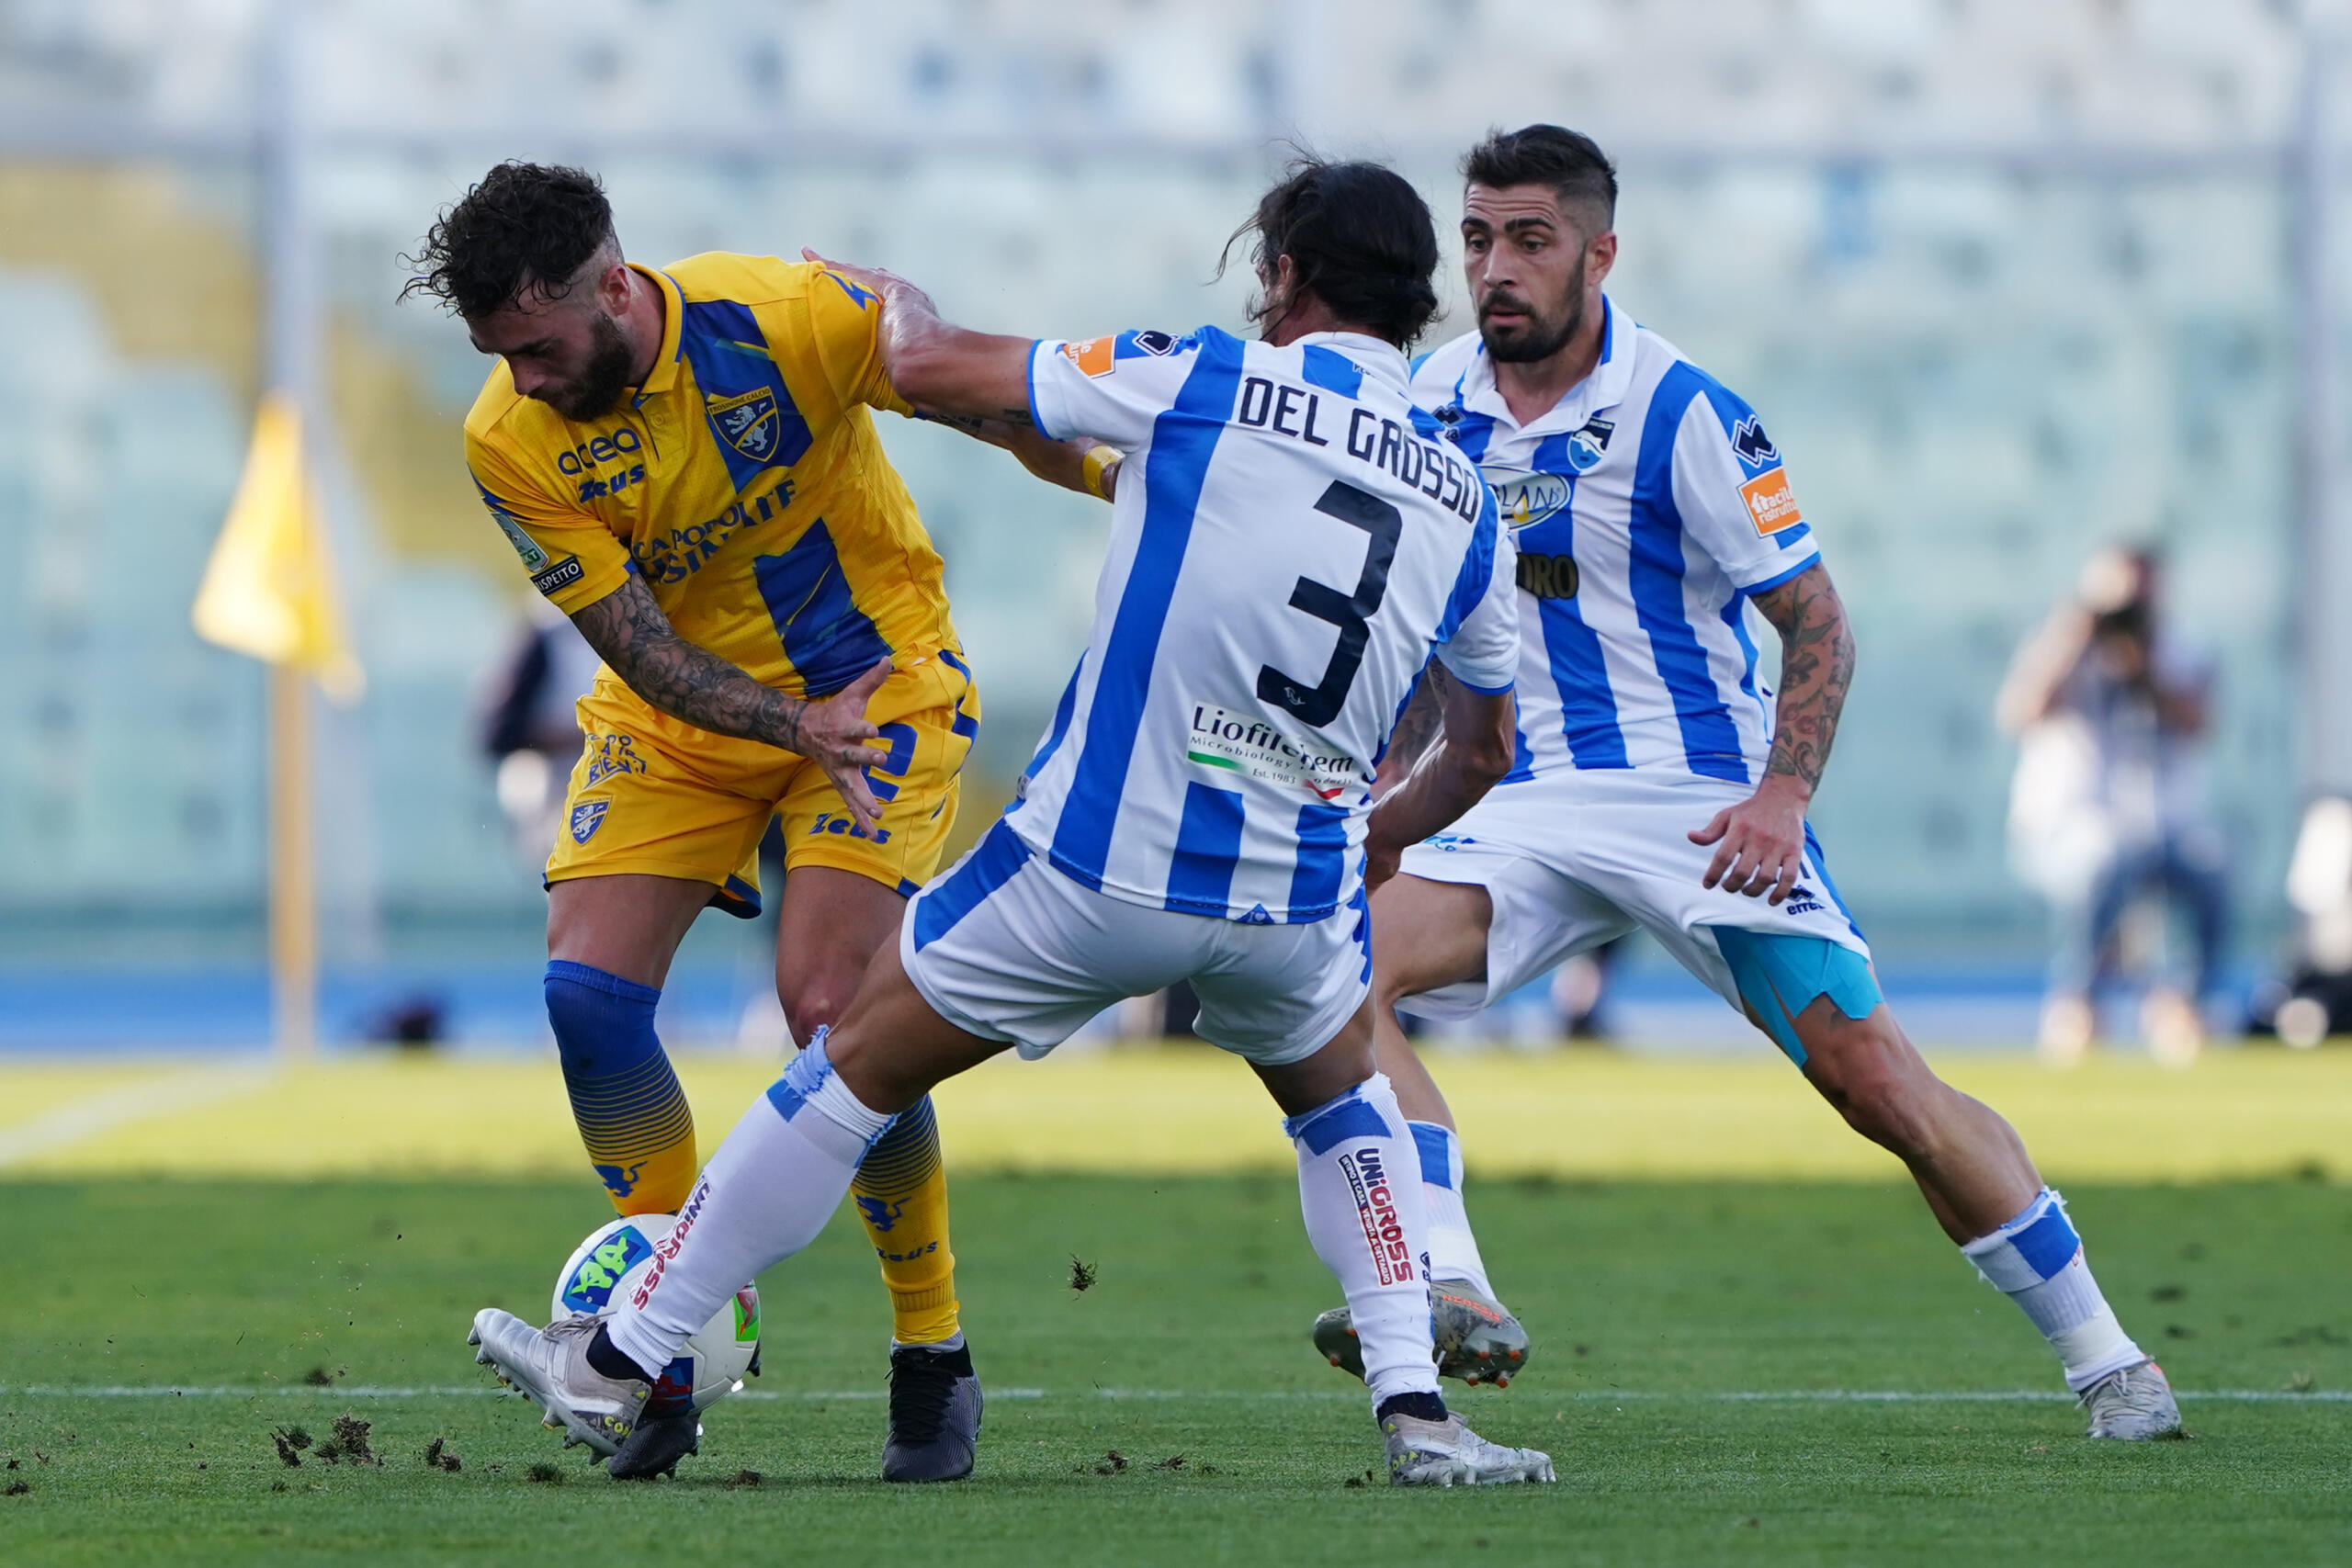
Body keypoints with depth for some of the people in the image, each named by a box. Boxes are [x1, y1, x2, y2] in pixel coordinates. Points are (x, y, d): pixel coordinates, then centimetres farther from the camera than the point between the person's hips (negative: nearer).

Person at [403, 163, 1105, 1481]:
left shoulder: (789, 315, -25)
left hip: (881, 682, -3)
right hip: (678, 717, 4)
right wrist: (796, 724, -31)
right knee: (586, 989, -13)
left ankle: (936, 1358, -2)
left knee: (833, 1012, -17)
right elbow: (638, 645, -17)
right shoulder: (510, 445, -16)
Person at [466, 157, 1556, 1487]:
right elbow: (1486, 746, 21)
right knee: (1344, 1102, 32)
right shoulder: (1467, 506, 7)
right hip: (1291, 903, 3)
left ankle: (618, 1366, 21)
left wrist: (898, 299, 21)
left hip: (1092, 865, -3)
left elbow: (932, 369, -2)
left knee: (856, 1070, 14)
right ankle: (1416, 1412, 16)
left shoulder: (1208, 383, -6)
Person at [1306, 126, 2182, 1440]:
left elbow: (1817, 624, -7)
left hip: (1706, 805, -4)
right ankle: (1454, 1298, -28)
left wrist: (1784, 796, -20)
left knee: (1876, 1080, -10)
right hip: (1527, 806, 4)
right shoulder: (1430, 408, 4)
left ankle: (2108, 1363, 4)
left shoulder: (1682, 413, -11)